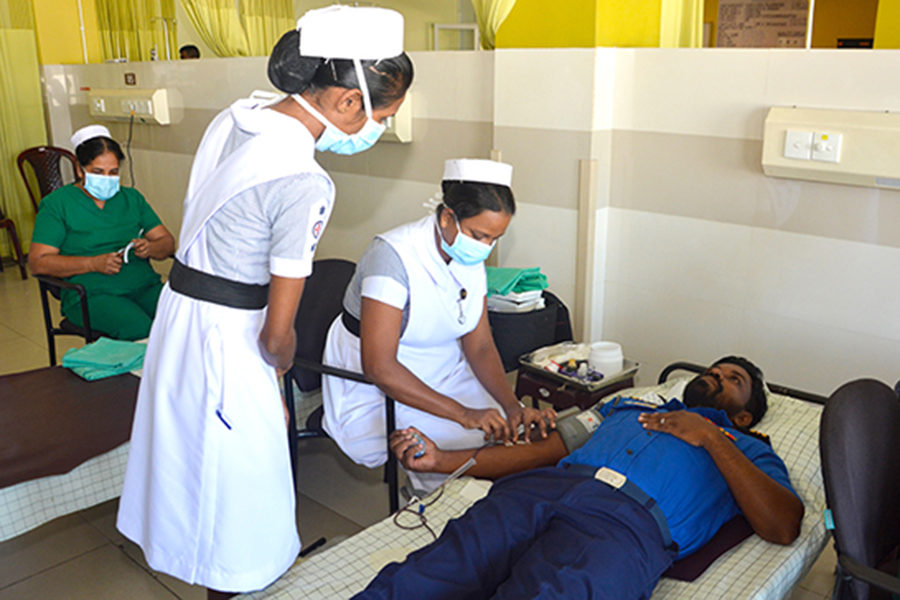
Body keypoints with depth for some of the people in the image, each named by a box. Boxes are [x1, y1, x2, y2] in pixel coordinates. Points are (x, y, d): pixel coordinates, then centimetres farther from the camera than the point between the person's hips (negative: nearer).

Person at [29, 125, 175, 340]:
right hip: (89, 295, -4)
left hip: (144, 285, 4)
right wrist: (94, 263, -13)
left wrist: (150, 248, -8)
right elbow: (37, 262, -1)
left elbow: (167, 241, 16)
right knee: (140, 329, -34)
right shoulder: (57, 203, 8)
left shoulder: (132, 197, 20)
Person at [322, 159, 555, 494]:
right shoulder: (394, 255, -26)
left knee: (503, 426, -12)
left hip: (443, 374, 7)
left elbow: (480, 347, -1)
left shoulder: (470, 258, -3)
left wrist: (512, 406, -19)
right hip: (378, 390, -7)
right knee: (466, 441, -25)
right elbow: (378, 367, -30)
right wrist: (462, 413, -34)